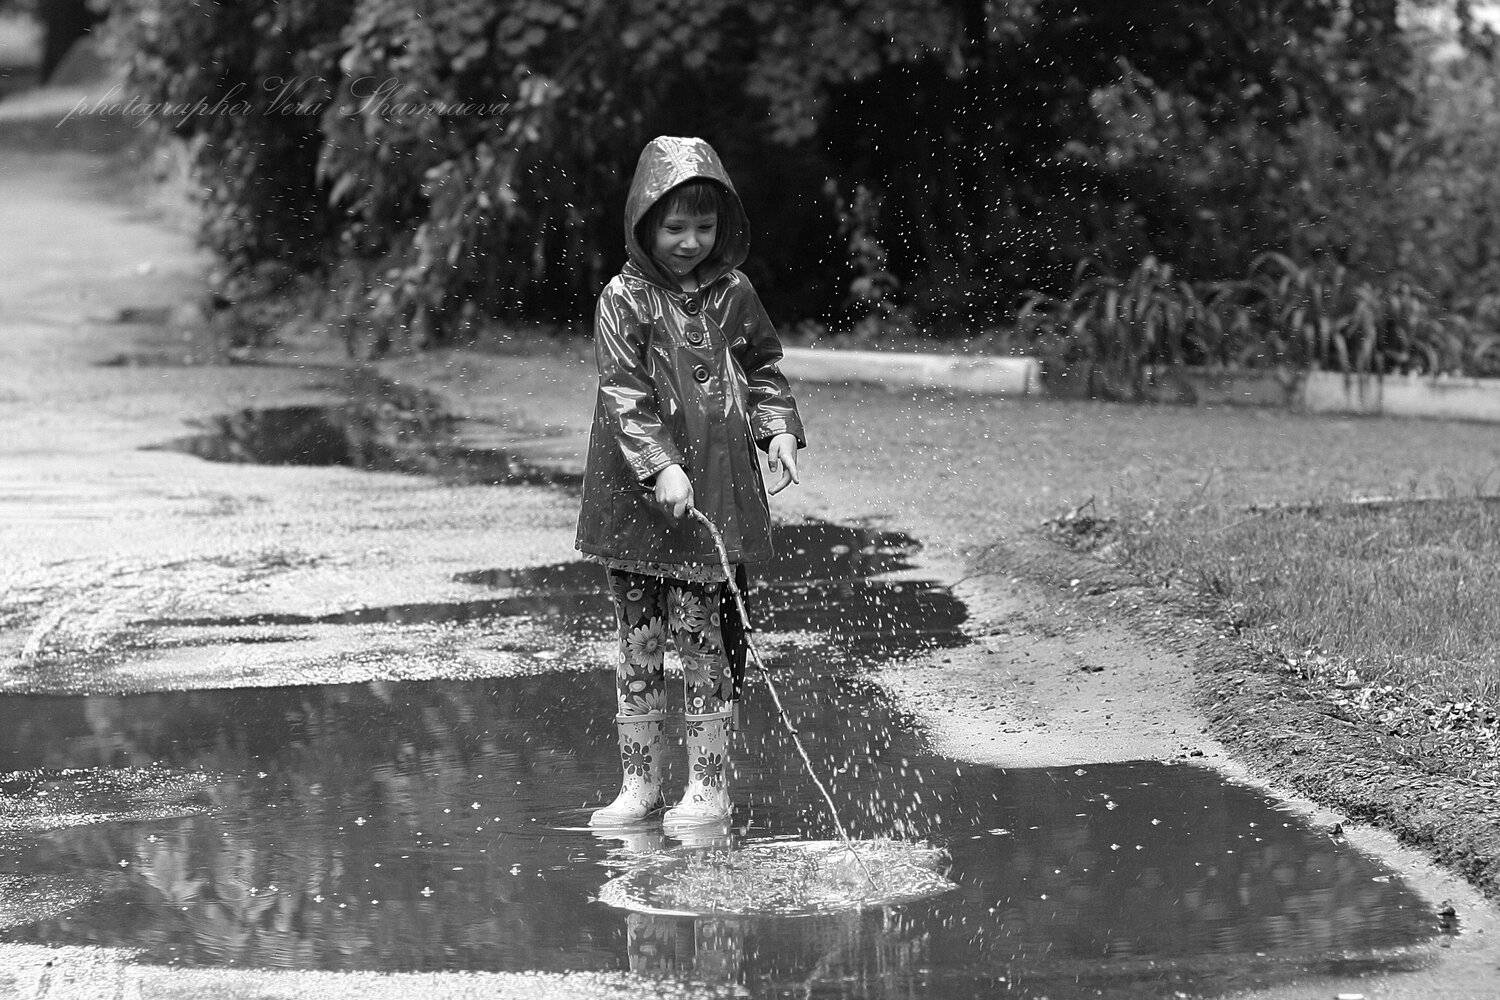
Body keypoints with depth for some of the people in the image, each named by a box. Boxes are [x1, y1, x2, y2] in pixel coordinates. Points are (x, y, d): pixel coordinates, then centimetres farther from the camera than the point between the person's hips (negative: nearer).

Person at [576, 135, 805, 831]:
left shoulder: (732, 293, 5)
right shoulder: (624, 299, -5)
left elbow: (762, 367, 19)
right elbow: (624, 395, -12)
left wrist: (778, 429, 3)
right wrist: (660, 466, -22)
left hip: (717, 494, 1)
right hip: (636, 499, -1)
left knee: (704, 640, 1)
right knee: (638, 642, 6)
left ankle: (709, 786, 9)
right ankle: (639, 783, 15)